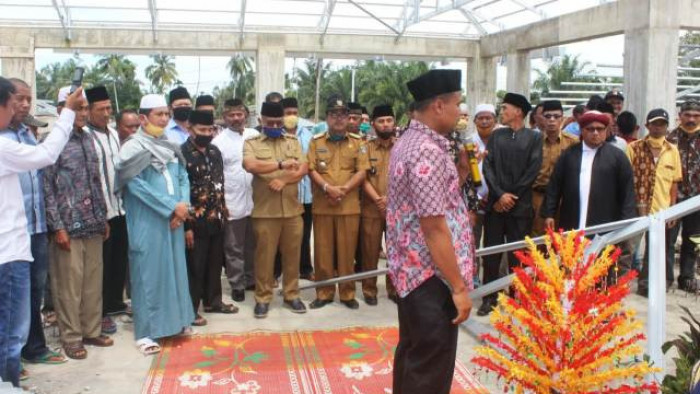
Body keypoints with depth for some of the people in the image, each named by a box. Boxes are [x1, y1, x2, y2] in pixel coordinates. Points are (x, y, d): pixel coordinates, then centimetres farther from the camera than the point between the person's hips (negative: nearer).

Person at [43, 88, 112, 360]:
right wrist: (58, 226, -13)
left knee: (93, 282, 12)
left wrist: (103, 218, 15)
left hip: (93, 225, 6)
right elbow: (47, 188, -10)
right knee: (69, 284, 3)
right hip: (68, 226, -6)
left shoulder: (88, 139, 11)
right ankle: (71, 338, 16)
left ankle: (92, 331, 25)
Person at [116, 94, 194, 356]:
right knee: (148, 273, -2)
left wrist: (184, 205, -8)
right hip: (147, 222, -6)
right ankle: (145, 332, 6)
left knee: (175, 269, 12)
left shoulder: (170, 146, 12)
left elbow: (183, 177, 11)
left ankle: (175, 320, 25)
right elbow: (136, 184, -17)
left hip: (174, 220, 6)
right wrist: (172, 206, -17)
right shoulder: (133, 148, -9)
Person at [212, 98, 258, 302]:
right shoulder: (219, 141, -7)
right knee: (234, 249, 8)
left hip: (255, 201, 4)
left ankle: (251, 279, 32)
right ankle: (237, 285, 19)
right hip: (232, 203, -4)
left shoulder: (254, 136, 3)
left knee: (252, 245, 17)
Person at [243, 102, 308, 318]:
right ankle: (262, 298, 16)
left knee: (292, 254, 10)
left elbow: (303, 169, 0)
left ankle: (291, 295, 23)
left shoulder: (293, 142, 11)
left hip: (292, 209, 3)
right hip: (265, 210, -3)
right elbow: (251, 165, -18)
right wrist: (282, 164, -20)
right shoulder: (251, 143, 2)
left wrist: (283, 180, -16)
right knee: (264, 255, 4)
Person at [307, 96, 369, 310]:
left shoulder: (357, 141, 5)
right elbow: (311, 170, 0)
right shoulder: (316, 141, 7)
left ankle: (347, 293, 15)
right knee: (322, 251, 5)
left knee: (347, 250, 4)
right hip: (322, 205, 1)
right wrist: (327, 188, -16)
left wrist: (343, 189, -14)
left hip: (349, 205, 0)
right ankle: (323, 293, 17)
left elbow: (361, 171, -1)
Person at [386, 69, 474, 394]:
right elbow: (434, 228, -24)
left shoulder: (407, 142, 11)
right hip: (432, 276, -10)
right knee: (431, 365, 1)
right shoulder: (429, 151, -21)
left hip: (411, 269, 11)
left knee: (412, 354, 21)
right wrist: (458, 287, -20)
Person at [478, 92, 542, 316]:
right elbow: (487, 166, 2)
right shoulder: (496, 135, 9)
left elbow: (533, 170, -6)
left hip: (520, 205, -2)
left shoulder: (534, 137, 2)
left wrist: (511, 196, -9)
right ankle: (490, 297, 12)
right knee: (491, 252, 3)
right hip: (495, 203, 2)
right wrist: (500, 194, -10)